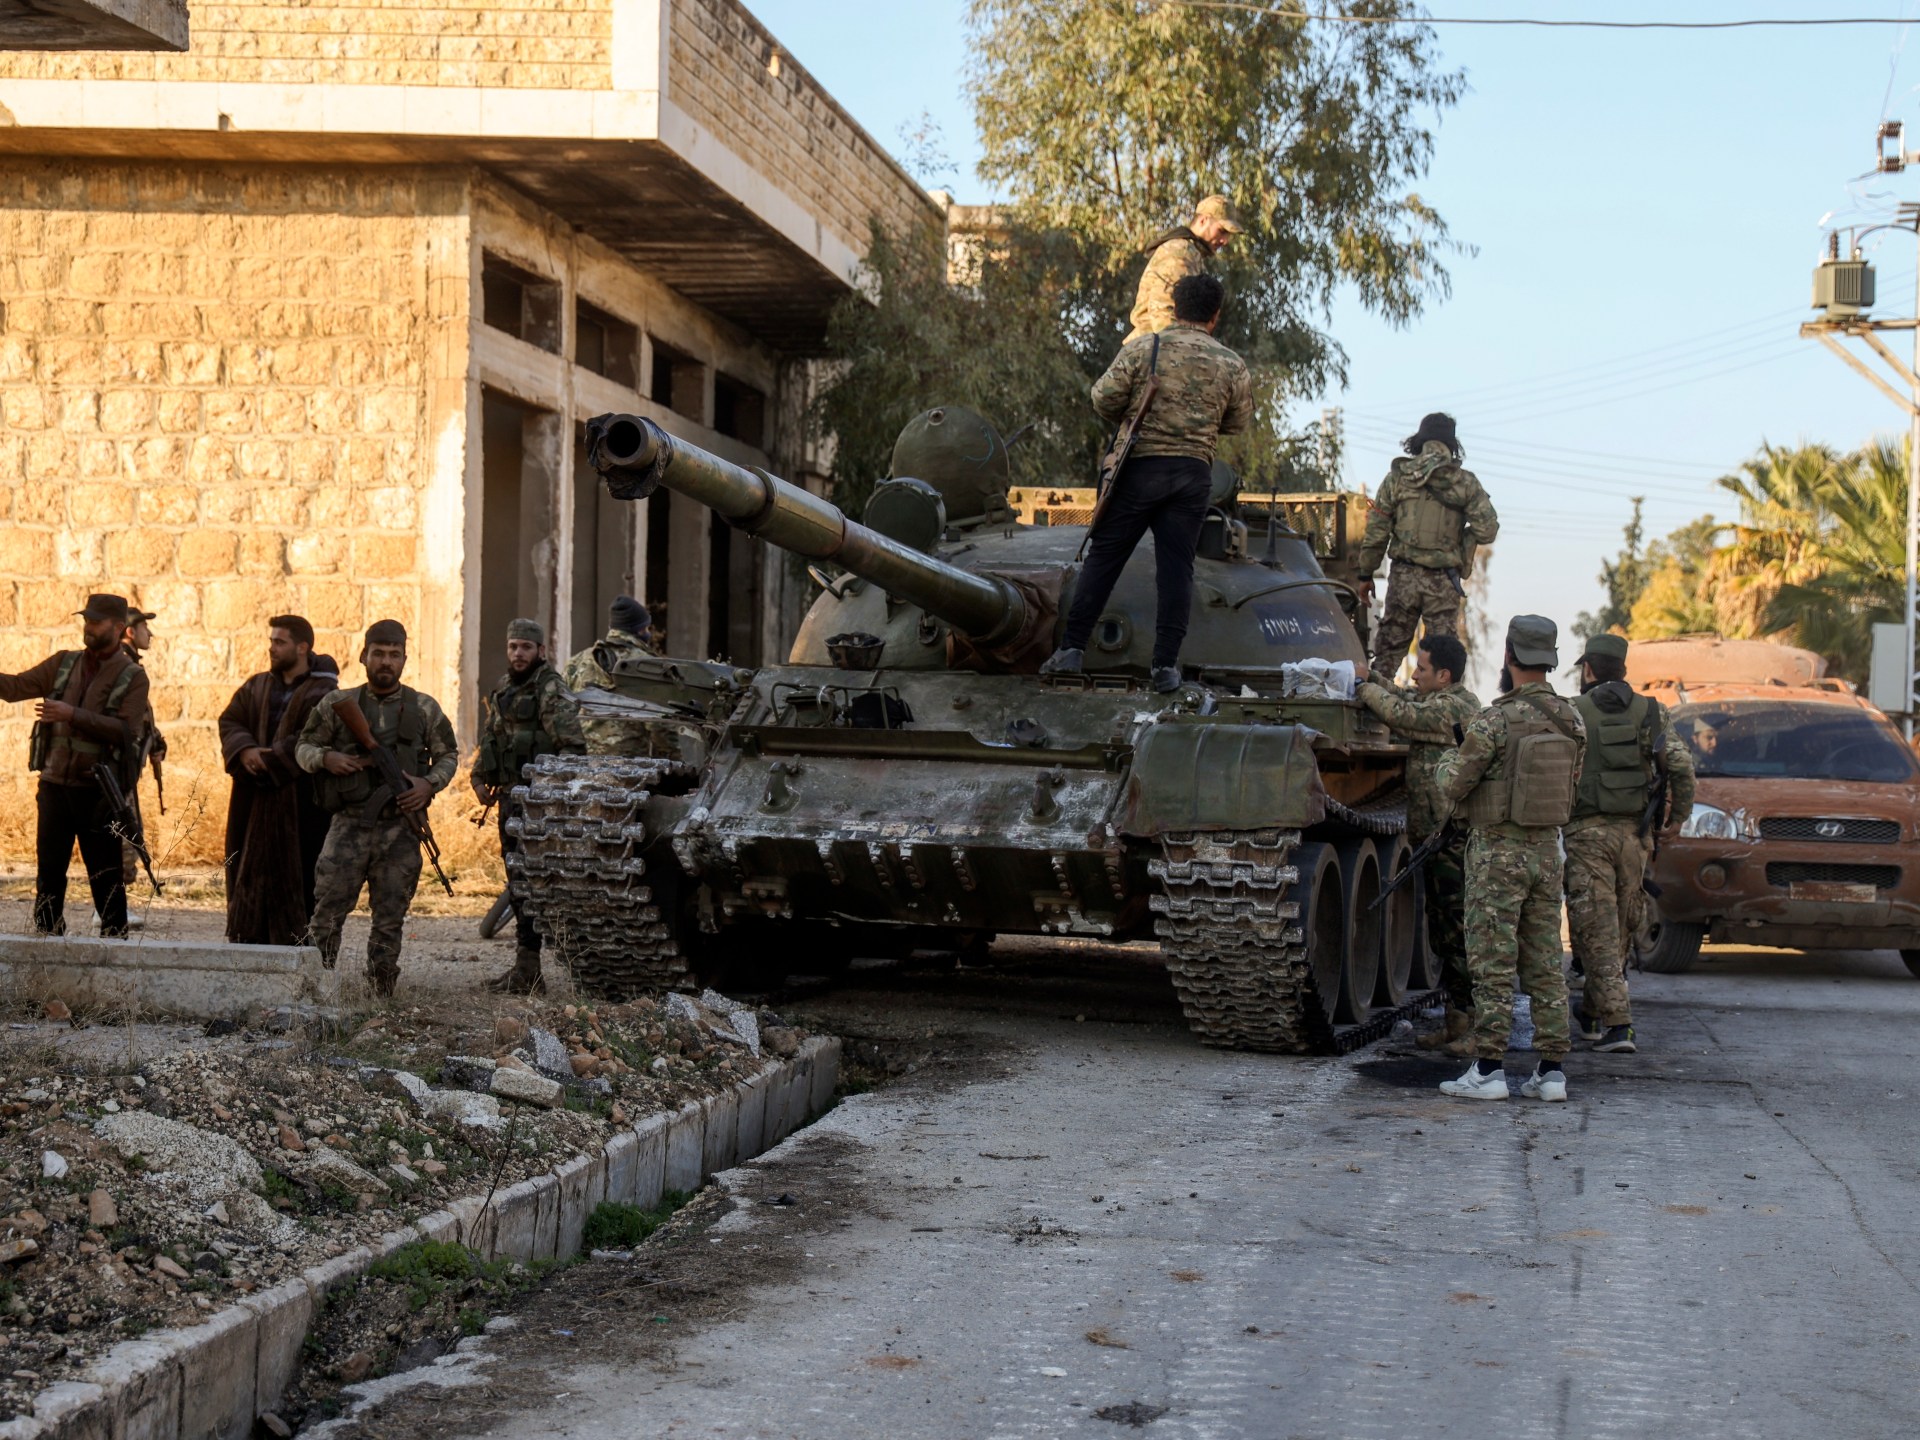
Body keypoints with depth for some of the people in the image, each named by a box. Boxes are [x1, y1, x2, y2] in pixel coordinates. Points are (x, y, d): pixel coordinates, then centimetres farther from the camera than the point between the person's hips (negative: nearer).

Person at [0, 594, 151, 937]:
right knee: (49, 871, 8)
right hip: (54, 784, 4)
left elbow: (127, 730, -16)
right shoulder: (64, 663, 10)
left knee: (106, 876, 2)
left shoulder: (132, 677, -4)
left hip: (97, 792, -4)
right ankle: (46, 938, 15)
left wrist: (74, 716, -22)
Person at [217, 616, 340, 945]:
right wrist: (245, 751, -11)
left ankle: (296, 940, -5)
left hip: (299, 802, -6)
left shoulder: (323, 692, -6)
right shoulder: (256, 686, 16)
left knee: (296, 875, -7)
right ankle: (249, 938, 10)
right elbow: (229, 720, 9)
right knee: (249, 868, 6)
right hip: (254, 801, 6)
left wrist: (270, 760, -18)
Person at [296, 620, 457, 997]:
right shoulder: (337, 704, 5)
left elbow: (447, 756, 14)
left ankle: (381, 995, 13)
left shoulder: (425, 709, 7)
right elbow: (303, 747, 10)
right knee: (327, 913, -5)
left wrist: (429, 784, -5)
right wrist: (326, 759, -12)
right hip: (349, 825, -1)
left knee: (389, 920, 6)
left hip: (400, 829, 1)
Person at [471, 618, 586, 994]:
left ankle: (528, 972, -10)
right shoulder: (503, 689, 16)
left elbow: (573, 747, -16)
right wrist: (480, 779, 15)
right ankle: (523, 965, 21)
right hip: (510, 798, 9)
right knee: (517, 882, 13)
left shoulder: (552, 691, -10)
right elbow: (489, 740, 26)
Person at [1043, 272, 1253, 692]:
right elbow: (1237, 423, 13)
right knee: (1176, 569, 3)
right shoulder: (1232, 365, 3)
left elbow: (1104, 398, -6)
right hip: (1194, 472, 2)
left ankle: (1072, 648, 1)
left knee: (1103, 557, 5)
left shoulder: (1143, 349, -4)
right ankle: (1166, 664, 0)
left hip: (1140, 467, -1)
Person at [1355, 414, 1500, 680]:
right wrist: (1460, 538, 13)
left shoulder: (1398, 476, 0)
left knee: (1388, 648, 9)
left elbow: (1376, 530, 1)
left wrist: (1366, 574, 9)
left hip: (1404, 576, 1)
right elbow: (1488, 529, -7)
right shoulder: (1465, 482, -2)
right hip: (1444, 581, -1)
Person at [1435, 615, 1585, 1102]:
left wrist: (1447, 762, 11)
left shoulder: (1494, 721, -17)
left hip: (1497, 853, -6)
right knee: (1544, 962, 9)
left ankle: (1488, 1070, -2)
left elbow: (1453, 787, -11)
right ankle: (1552, 1070, 10)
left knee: (1493, 965, -2)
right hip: (1547, 849, 6)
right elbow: (1568, 786, 12)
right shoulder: (1571, 721, 3)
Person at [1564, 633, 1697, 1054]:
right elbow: (1681, 765, -3)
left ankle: (1616, 1023, -11)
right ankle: (1593, 1013, 26)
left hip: (1586, 834, -3)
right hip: (1633, 834, 3)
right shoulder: (1650, 713, 5)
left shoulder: (1571, 714, -2)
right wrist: (1679, 817, 9)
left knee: (1597, 932, -2)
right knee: (1620, 931, 15)